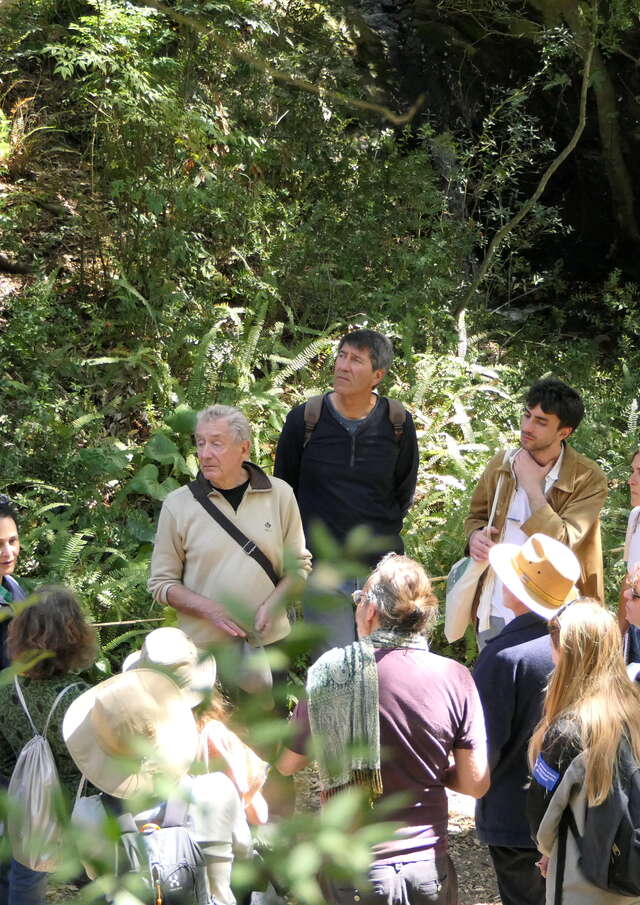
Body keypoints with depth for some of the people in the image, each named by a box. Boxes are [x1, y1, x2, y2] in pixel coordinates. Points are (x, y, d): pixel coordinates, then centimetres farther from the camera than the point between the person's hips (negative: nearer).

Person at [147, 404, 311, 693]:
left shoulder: (279, 495, 1)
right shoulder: (177, 504, -2)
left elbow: (299, 564, 8)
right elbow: (161, 583, 1)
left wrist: (271, 606, -11)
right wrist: (210, 610, -15)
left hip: (269, 640, 1)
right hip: (203, 644, -1)